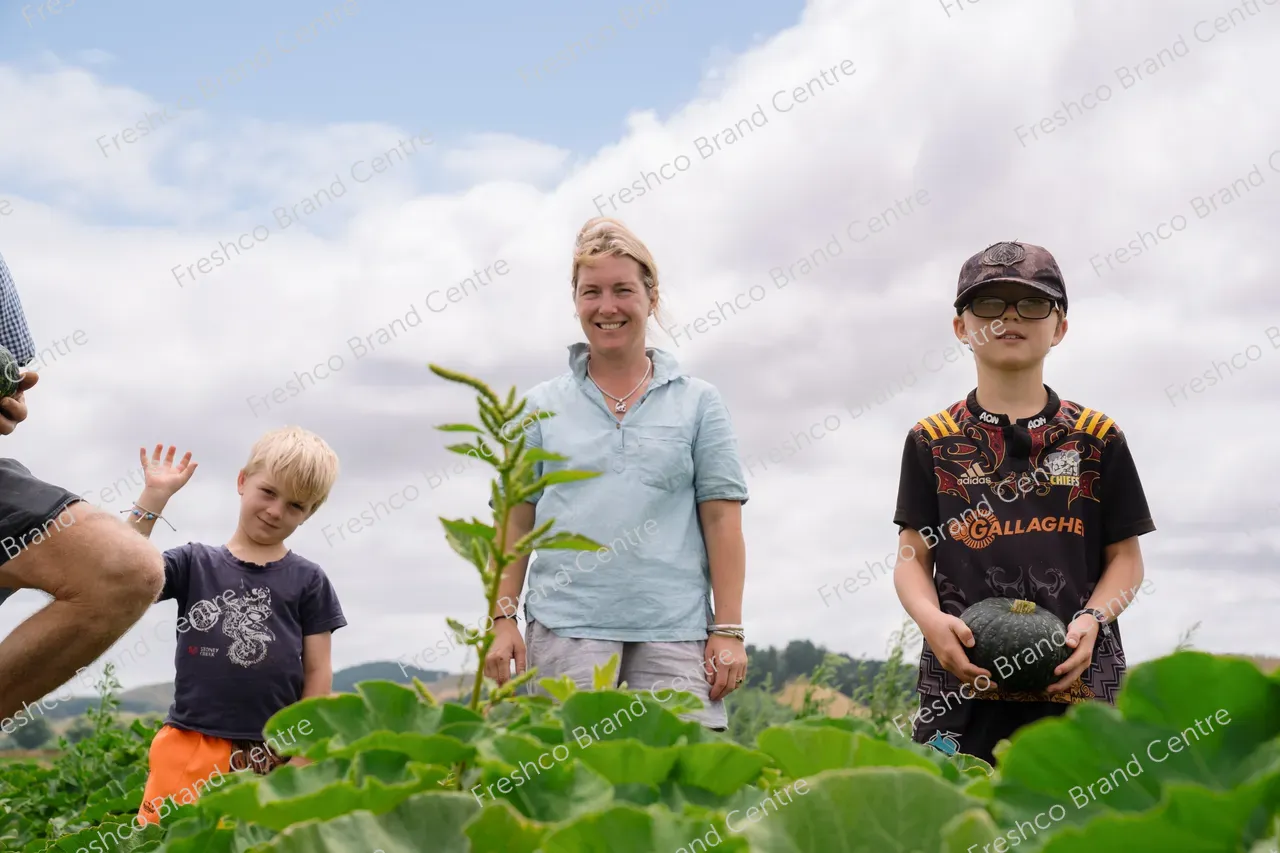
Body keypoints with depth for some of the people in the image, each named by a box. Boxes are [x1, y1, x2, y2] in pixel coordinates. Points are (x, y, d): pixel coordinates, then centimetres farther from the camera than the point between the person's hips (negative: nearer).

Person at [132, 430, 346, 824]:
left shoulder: (307, 580, 7)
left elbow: (318, 672, 6)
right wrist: (154, 497, -7)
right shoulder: (195, 563, 9)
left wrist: (302, 759, 0)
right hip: (189, 754, 1)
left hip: (273, 759, 0)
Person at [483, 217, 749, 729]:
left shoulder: (696, 403, 10)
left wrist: (728, 630, -2)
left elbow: (721, 519, 5)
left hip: (673, 629, 0)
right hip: (566, 629, 1)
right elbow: (516, 520, 11)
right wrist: (503, 619, 3)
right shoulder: (541, 407, 13)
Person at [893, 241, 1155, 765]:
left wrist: (1093, 619, -8)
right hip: (963, 678, 0)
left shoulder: (1098, 438, 11)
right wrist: (931, 618, -11)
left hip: (1077, 679, 0)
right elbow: (913, 556, 8)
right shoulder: (932, 441, 11)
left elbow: (1126, 556, 10)